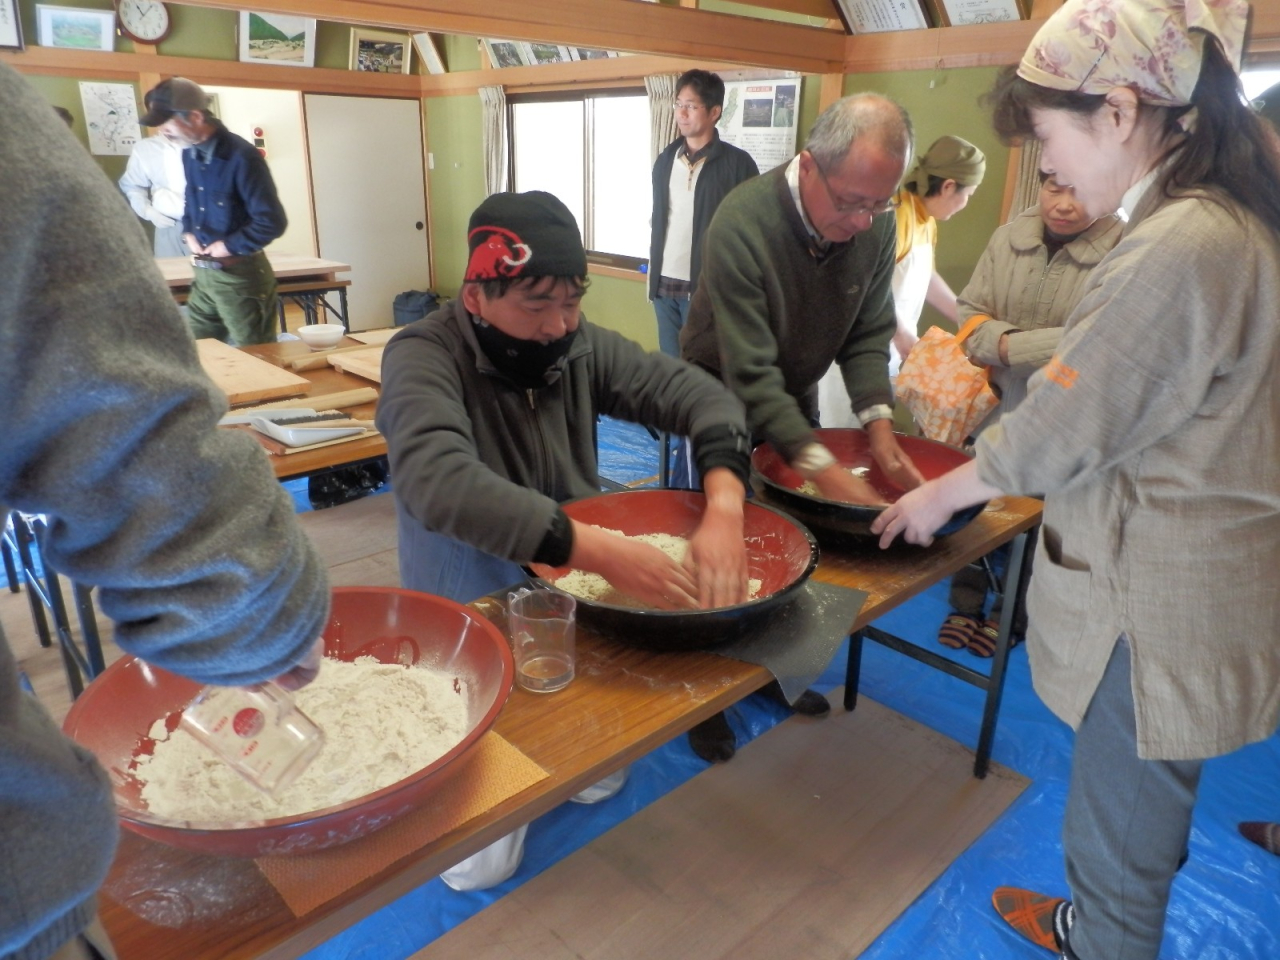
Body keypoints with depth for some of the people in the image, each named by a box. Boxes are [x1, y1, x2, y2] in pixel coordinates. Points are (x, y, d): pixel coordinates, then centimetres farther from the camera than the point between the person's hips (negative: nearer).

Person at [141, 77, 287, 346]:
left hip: (241, 276, -8)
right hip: (204, 273, 8)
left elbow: (272, 221, -19)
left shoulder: (241, 157, -16)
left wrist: (226, 247, -14)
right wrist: (189, 234, 6)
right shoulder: (189, 152, 8)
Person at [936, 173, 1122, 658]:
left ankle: (1009, 614, 37)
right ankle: (966, 604, 37)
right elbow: (969, 313, -2)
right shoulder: (1008, 237, -4)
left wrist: (1011, 347, -21)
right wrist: (1005, 341, -22)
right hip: (995, 406, 3)